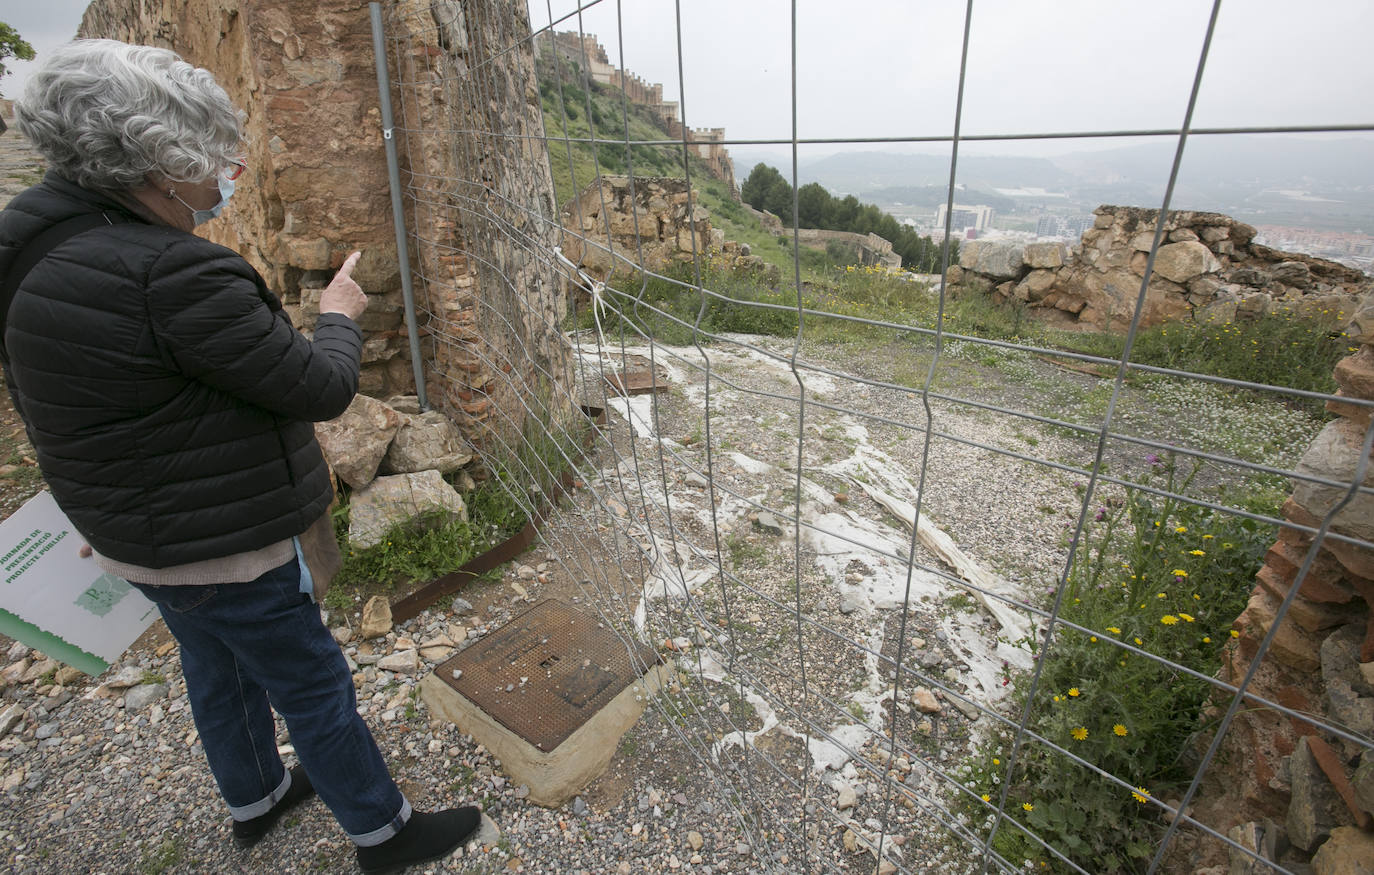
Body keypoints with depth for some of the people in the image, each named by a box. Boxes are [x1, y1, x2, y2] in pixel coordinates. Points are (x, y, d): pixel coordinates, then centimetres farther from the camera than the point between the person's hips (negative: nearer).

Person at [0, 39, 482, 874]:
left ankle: (255, 799, 53)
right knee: (316, 688, 9)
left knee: (221, 673, 28)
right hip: (221, 545, -9)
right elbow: (322, 389, -23)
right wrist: (340, 317, -7)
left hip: (138, 533, 9)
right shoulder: (175, 274, -31)